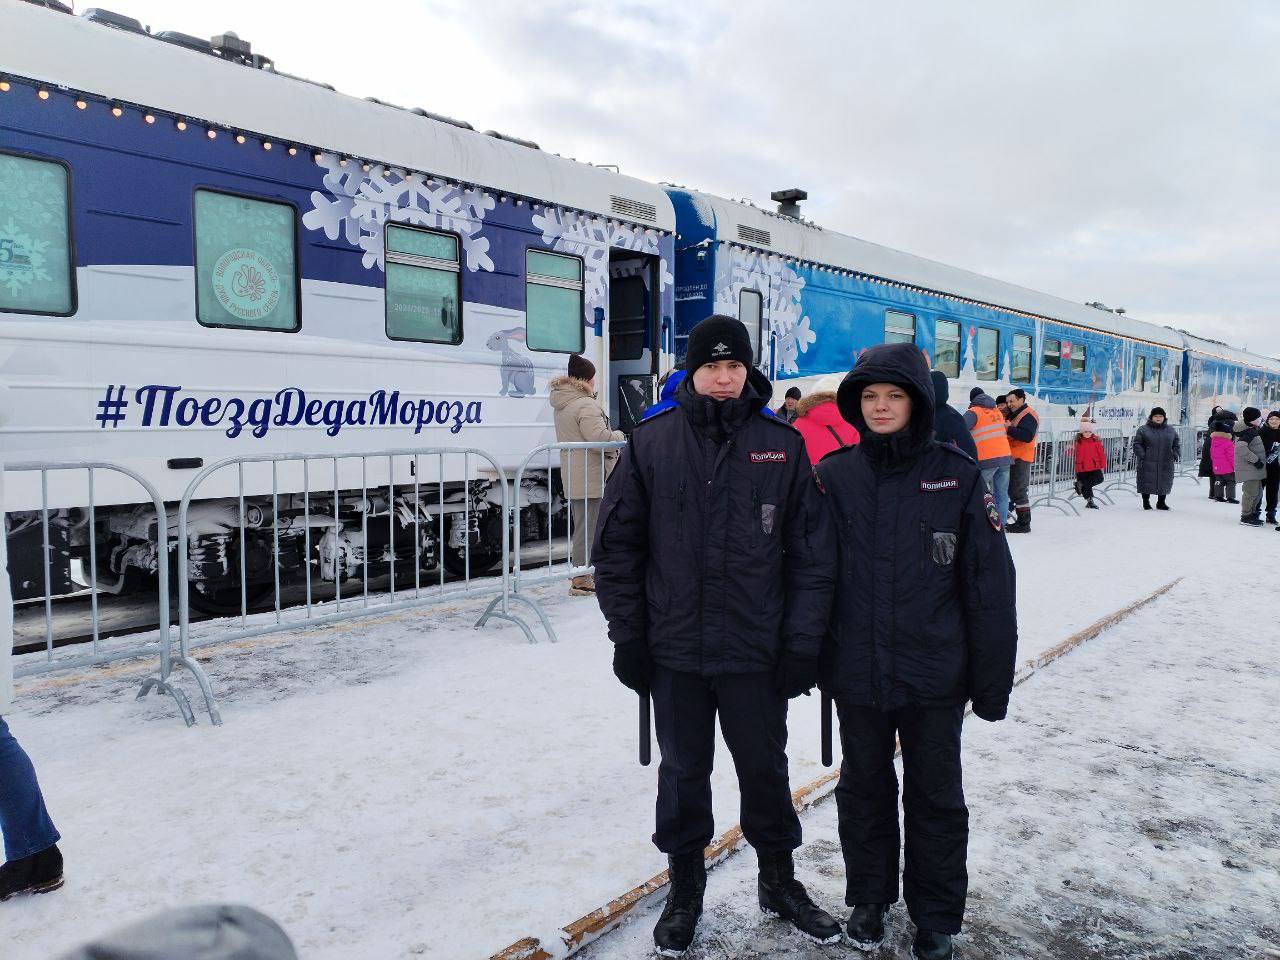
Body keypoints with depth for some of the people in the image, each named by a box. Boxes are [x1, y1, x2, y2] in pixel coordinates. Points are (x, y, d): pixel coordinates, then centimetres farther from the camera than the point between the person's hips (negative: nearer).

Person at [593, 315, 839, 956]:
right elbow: (617, 545, 0)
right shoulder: (652, 442, -3)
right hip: (674, 650, 0)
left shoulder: (783, 445, -2)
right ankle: (685, 888, 37)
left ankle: (778, 880, 40)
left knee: (765, 768, 16)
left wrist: (803, 640, -5)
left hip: (757, 652, 0)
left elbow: (813, 551, -1)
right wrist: (628, 636, -3)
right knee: (684, 772, 16)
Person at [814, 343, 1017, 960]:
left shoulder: (957, 476, -6)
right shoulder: (834, 477, -2)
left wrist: (992, 679, -3)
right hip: (855, 672, 1)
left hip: (935, 675, -1)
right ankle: (868, 898, 39)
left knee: (935, 798, 14)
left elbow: (990, 583, -4)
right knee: (864, 789, 18)